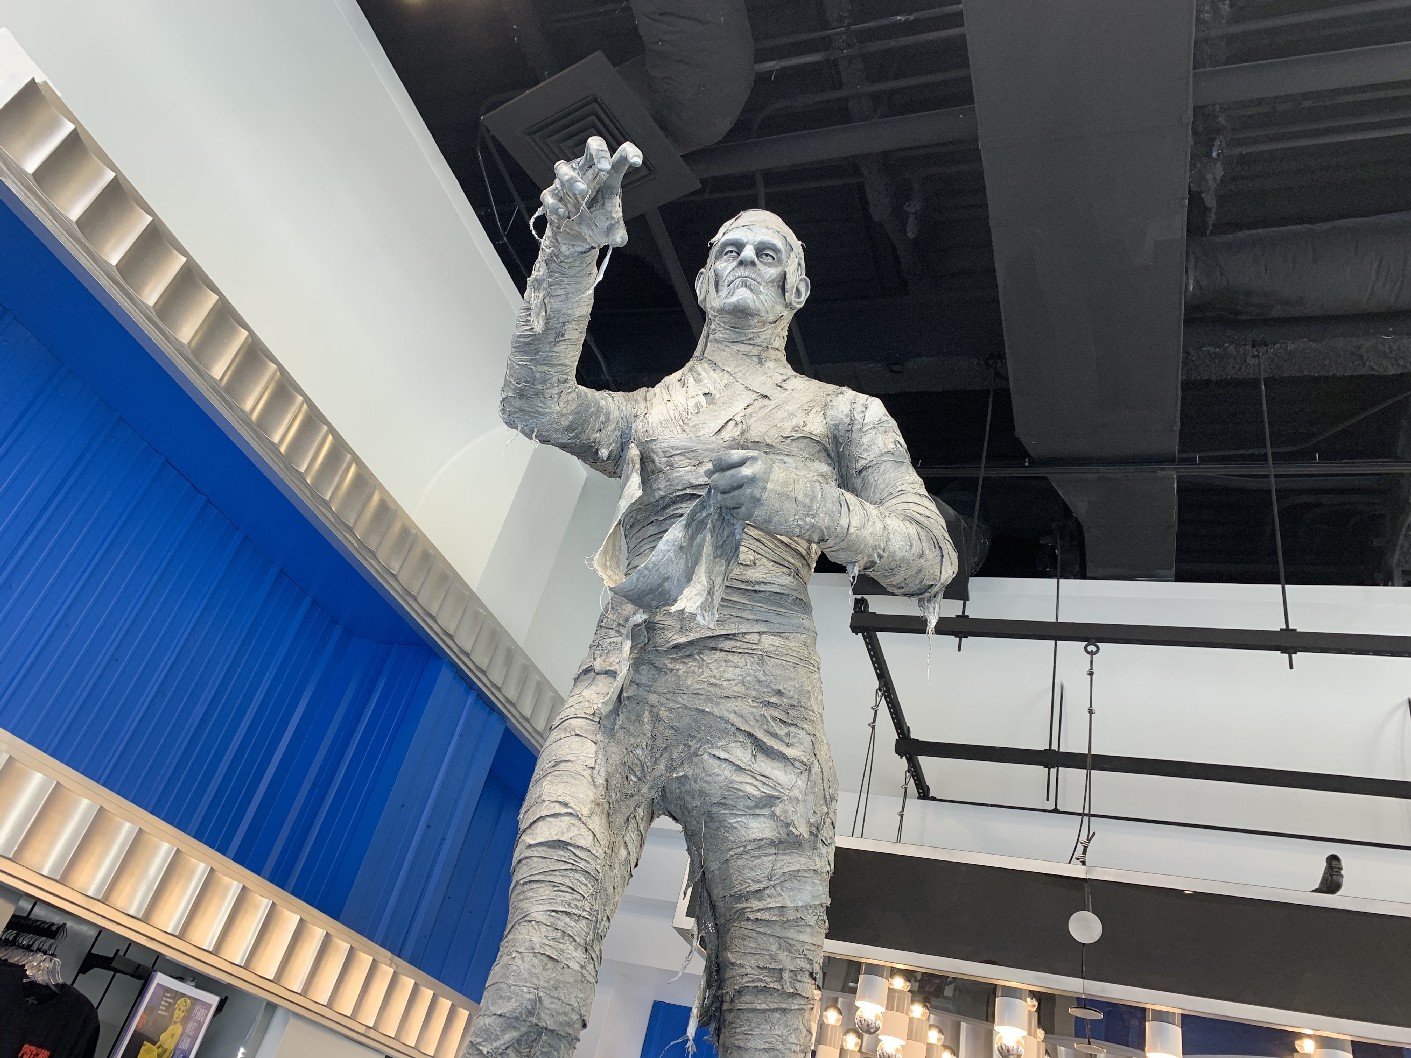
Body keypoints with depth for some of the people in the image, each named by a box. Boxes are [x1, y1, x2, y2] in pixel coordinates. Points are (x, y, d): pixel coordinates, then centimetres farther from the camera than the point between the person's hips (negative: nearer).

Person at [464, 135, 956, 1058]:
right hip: (615, 691, 2)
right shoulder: (644, 411, 27)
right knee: (534, 973, -14)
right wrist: (570, 251, -3)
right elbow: (534, 405, 7)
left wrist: (813, 503, -10)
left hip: (756, 700, -1)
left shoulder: (843, 413, 21)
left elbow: (930, 557, 9)